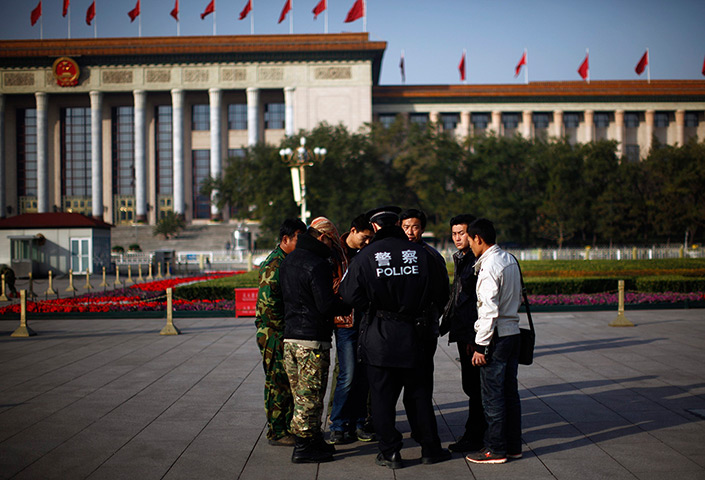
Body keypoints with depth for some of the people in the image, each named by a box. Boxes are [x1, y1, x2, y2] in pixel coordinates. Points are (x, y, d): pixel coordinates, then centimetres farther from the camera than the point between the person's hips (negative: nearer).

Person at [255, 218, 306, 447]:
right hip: (274, 335, -9)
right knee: (278, 383, -2)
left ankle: (288, 426, 25)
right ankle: (276, 433, 7)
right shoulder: (273, 266, -17)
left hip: (288, 334, 9)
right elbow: (268, 305, -21)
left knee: (290, 383, 15)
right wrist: (283, 333, -18)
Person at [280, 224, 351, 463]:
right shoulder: (317, 265, -16)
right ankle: (304, 447, 4)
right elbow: (326, 305, -20)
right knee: (310, 396, -1)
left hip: (290, 337, 9)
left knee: (302, 395, 14)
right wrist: (348, 306, -1)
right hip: (312, 340, -9)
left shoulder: (288, 261, 14)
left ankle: (314, 441, 24)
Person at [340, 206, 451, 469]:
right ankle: (430, 449, 19)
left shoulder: (366, 256, -8)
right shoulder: (420, 253, -3)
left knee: (383, 397, 7)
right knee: (419, 394, 13)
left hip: (379, 338, -2)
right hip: (414, 336, 2)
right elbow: (440, 292, 3)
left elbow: (350, 294, -7)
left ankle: (390, 453, 10)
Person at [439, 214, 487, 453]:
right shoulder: (460, 259, 16)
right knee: (471, 385, 15)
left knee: (474, 385, -3)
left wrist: (475, 337, -21)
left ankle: (474, 436, 5)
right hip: (463, 333, 10)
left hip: (474, 334, -10)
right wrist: (445, 324, 21)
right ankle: (480, 431, 26)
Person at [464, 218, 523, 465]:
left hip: (496, 336, -9)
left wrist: (481, 345, -17)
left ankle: (496, 449, 7)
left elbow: (489, 311, -21)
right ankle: (513, 445, 22)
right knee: (510, 391, 14)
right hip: (513, 332, 9)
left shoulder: (489, 267, -18)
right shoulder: (510, 260, 10)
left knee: (492, 395, 0)